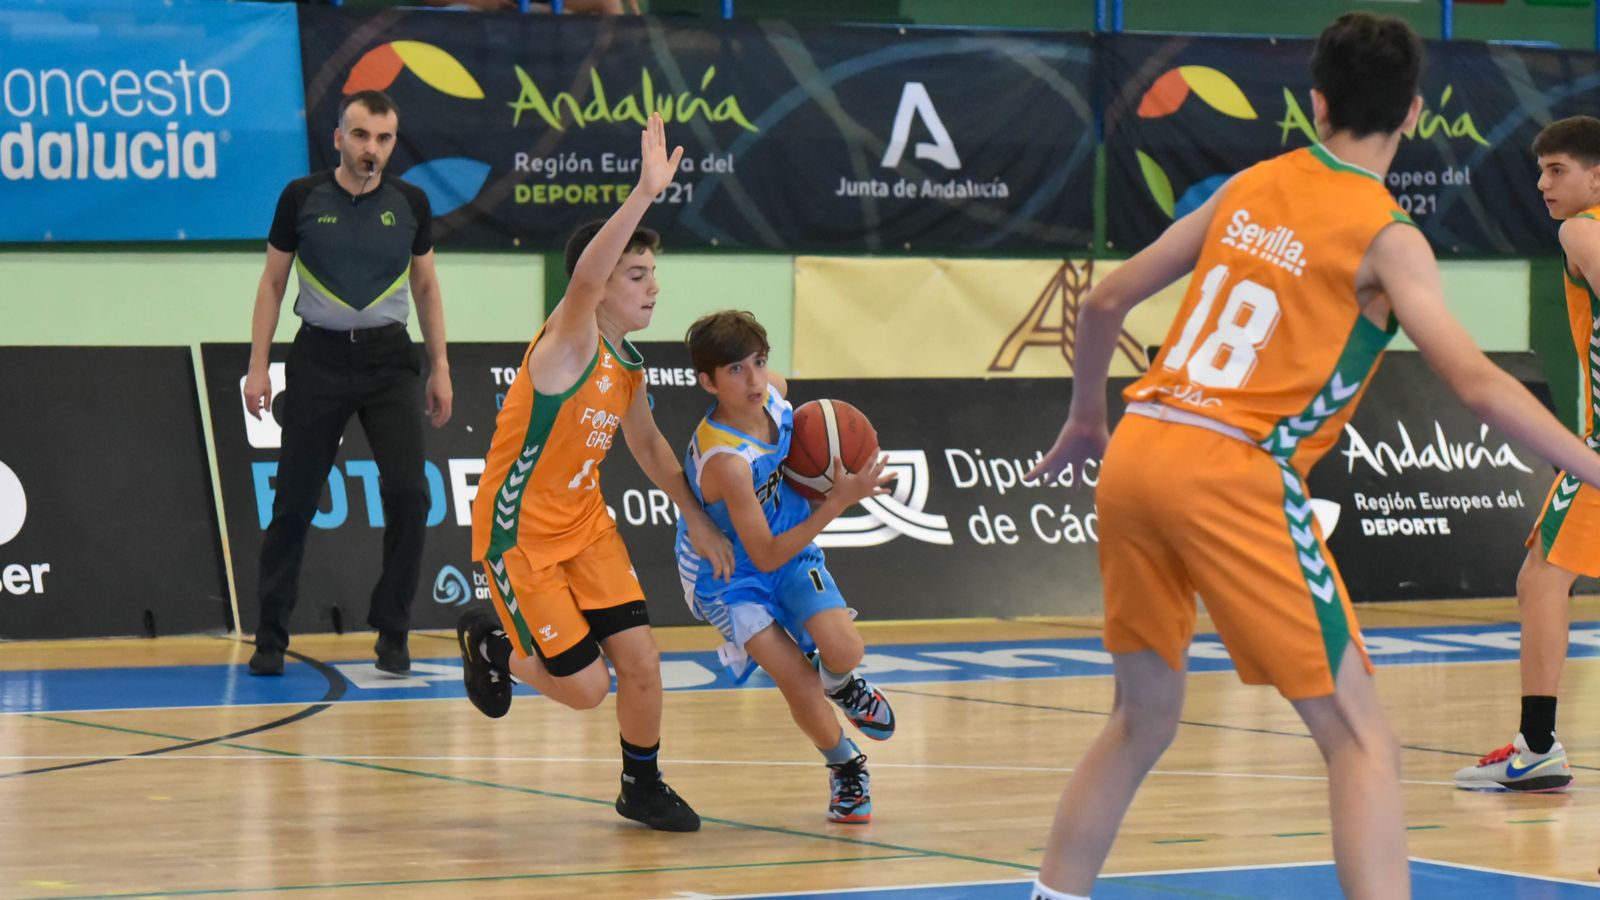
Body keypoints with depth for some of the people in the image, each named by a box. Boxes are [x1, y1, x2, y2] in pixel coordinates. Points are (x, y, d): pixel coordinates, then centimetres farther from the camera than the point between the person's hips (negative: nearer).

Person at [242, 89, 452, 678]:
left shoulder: (410, 203, 2)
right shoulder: (302, 198, -2)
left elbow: (426, 287, 11)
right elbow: (273, 283, 5)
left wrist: (439, 368, 6)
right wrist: (258, 365, -1)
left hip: (389, 358, 1)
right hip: (319, 358, -1)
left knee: (408, 491, -11)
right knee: (295, 501, 0)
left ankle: (392, 634, 2)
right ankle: (270, 639, 11)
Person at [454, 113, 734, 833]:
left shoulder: (628, 363, 2)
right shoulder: (570, 341, -23)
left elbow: (646, 443, 20)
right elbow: (586, 276, -45)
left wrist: (698, 520, 18)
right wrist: (646, 193, -55)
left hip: (585, 524, 7)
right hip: (519, 533, -7)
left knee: (639, 659, -1)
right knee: (585, 686, -5)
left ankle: (643, 786, 21)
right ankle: (492, 640, 24)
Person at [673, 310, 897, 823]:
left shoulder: (775, 391, -14)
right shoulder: (725, 461, -35)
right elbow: (766, 556, -29)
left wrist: (825, 470, -1)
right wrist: (839, 501, -30)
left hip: (791, 552, 5)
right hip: (730, 574, -5)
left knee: (842, 652, -19)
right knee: (800, 689, -16)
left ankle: (840, 683, 20)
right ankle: (845, 767, 14)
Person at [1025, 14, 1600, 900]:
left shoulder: (1249, 187, 16)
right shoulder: (1385, 235, -1)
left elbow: (1104, 302, 21)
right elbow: (1477, 384, -12)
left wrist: (1086, 418, 37)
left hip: (1136, 451, 6)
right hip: (1231, 474, -6)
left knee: (1142, 718, 23)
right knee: (1361, 743, -2)